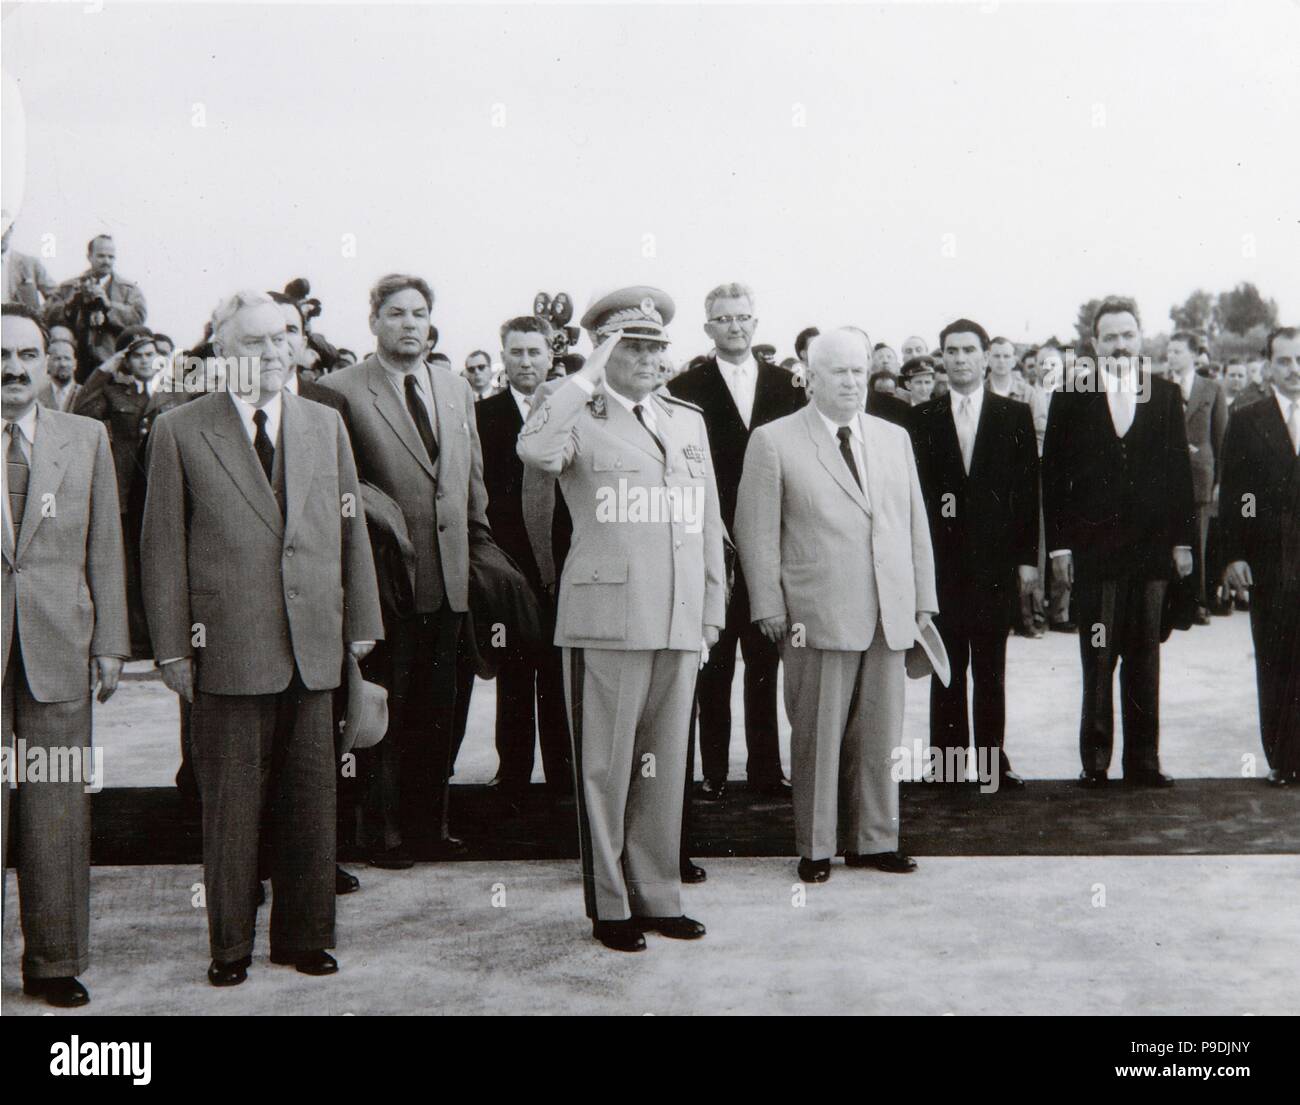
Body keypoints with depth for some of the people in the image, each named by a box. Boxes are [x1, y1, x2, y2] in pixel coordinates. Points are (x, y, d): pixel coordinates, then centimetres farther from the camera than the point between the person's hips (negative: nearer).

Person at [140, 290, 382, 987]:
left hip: (313, 647, 3)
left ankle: (304, 937, 21)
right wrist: (172, 646, -4)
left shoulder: (326, 424, 12)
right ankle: (230, 945, 17)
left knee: (310, 803, 8)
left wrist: (361, 624, 10)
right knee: (230, 805, 4)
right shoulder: (180, 432, 1)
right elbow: (163, 545, 0)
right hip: (226, 649, -3)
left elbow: (350, 530, 13)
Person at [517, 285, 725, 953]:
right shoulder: (579, 420, 0)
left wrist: (712, 609, 14)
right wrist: (587, 376, -17)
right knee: (606, 768, 1)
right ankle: (609, 905, 12)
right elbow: (535, 450, -25)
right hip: (605, 619, -5)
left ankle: (658, 896, 22)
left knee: (666, 766, 11)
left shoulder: (688, 422, 17)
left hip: (680, 623, 5)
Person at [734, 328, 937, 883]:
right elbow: (756, 531, -2)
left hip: (889, 616, 4)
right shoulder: (774, 441, 0)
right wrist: (770, 608, -6)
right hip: (817, 617, -4)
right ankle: (816, 846, 14)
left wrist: (923, 601, 11)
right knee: (817, 735, 2)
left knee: (881, 733, 9)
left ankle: (874, 839, 21)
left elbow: (915, 525, 16)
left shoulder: (894, 438, 15)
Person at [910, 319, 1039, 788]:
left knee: (991, 666, 5)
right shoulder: (923, 418, 6)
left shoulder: (1014, 416, 6)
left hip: (996, 560, 0)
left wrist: (1027, 557, -1)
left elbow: (1028, 490, 4)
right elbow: (915, 489, 3)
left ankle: (993, 758, 11)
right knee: (947, 667, 3)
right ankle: (947, 760, 9)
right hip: (942, 559, 0)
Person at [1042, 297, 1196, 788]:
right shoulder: (1071, 398, 2)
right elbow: (1054, 473, 1)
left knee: (1144, 656, 8)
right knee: (1098, 659, 1)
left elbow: (1180, 469, 8)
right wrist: (1059, 544, -4)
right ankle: (1095, 761, 8)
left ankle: (1143, 761, 14)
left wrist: (1183, 539, 3)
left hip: (1151, 545, 2)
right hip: (1094, 547, -2)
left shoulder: (1166, 395, 7)